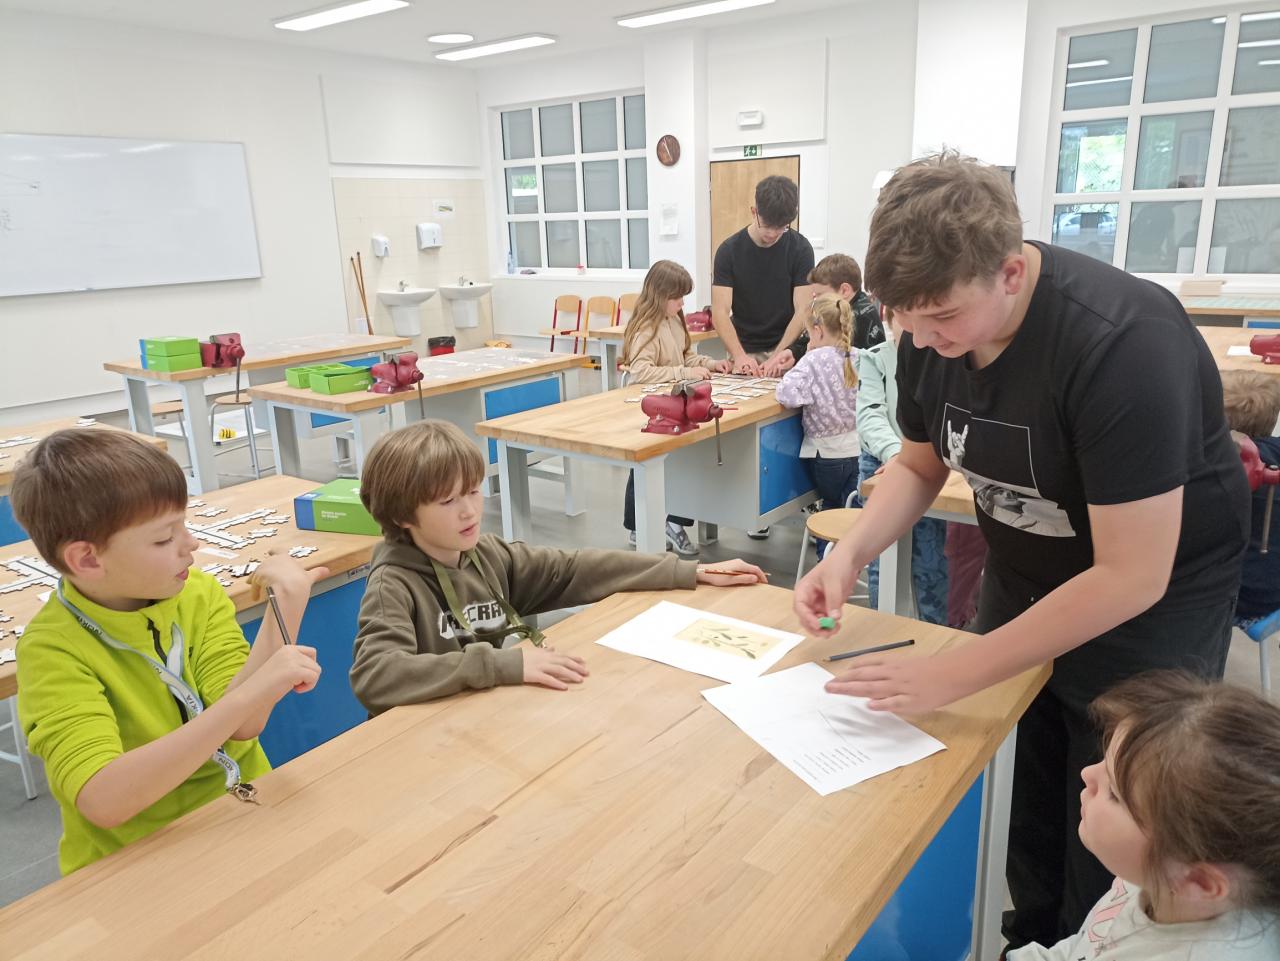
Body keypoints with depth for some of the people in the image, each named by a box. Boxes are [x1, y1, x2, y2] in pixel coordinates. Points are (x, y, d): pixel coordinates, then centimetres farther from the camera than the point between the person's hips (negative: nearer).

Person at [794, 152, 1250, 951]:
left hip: (1151, 601, -5)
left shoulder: (1123, 344, -32)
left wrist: (952, 675, -31)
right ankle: (1030, 935, 39)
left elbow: (1131, 577, -31)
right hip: (1023, 581, 5)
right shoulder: (931, 329, -12)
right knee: (1009, 808, 14)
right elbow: (920, 464, 2)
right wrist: (851, 555, -16)